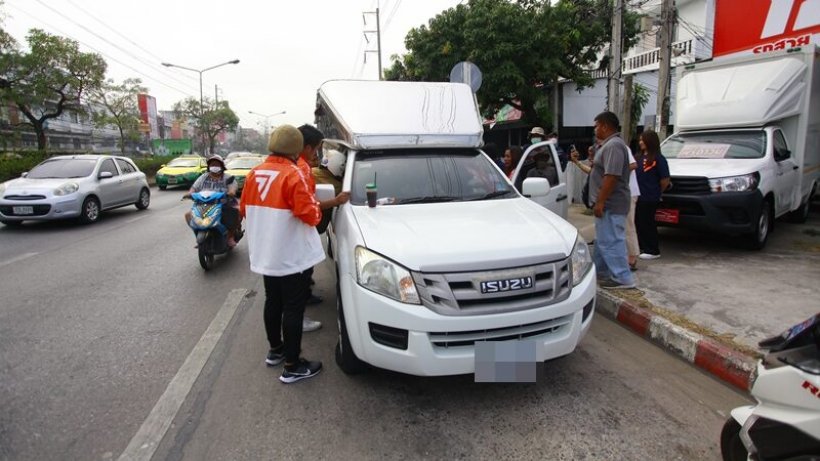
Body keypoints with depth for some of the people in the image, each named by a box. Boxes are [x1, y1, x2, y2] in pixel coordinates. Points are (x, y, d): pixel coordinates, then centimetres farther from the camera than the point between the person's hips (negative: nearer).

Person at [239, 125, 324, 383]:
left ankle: (275, 350, 36)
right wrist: (315, 204, 0)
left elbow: (244, 210, 13)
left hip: (264, 255, 8)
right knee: (293, 308, 0)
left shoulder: (254, 173, 5)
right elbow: (310, 215, -21)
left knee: (273, 302, 21)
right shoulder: (293, 174, -18)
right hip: (292, 256, -8)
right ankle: (292, 367, 8)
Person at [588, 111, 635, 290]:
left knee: (611, 241, -7)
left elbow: (612, 176, -26)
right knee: (603, 239, 18)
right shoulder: (610, 144, 17)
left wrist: (600, 202, -26)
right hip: (608, 203, 11)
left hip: (610, 204, -11)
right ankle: (599, 270, 29)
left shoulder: (613, 145, -19)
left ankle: (622, 278, -2)